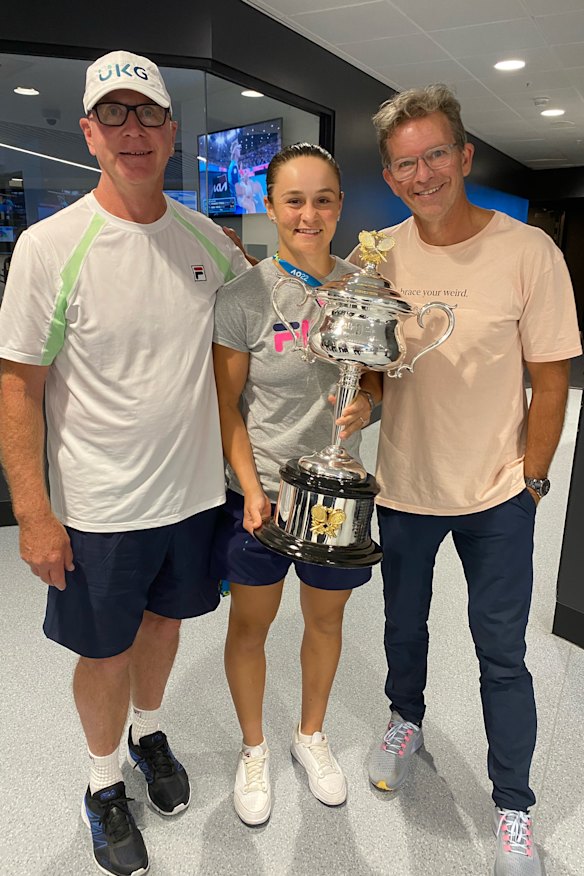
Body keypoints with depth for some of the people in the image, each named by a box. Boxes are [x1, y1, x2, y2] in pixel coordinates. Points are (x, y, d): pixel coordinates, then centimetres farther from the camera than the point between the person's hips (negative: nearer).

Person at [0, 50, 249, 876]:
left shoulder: (206, 236, -1)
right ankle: (104, 783, 43)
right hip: (99, 509, -4)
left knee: (162, 620, 24)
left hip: (194, 490, 4)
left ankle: (149, 733, 53)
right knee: (106, 650, 14)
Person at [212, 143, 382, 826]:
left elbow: (381, 374, 9)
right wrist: (250, 488, -16)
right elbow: (226, 404, -8)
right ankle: (253, 748, 43)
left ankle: (311, 734, 48)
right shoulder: (244, 296, -12)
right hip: (260, 488, -3)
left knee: (326, 618, 20)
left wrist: (368, 399, -14)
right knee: (250, 625, 14)